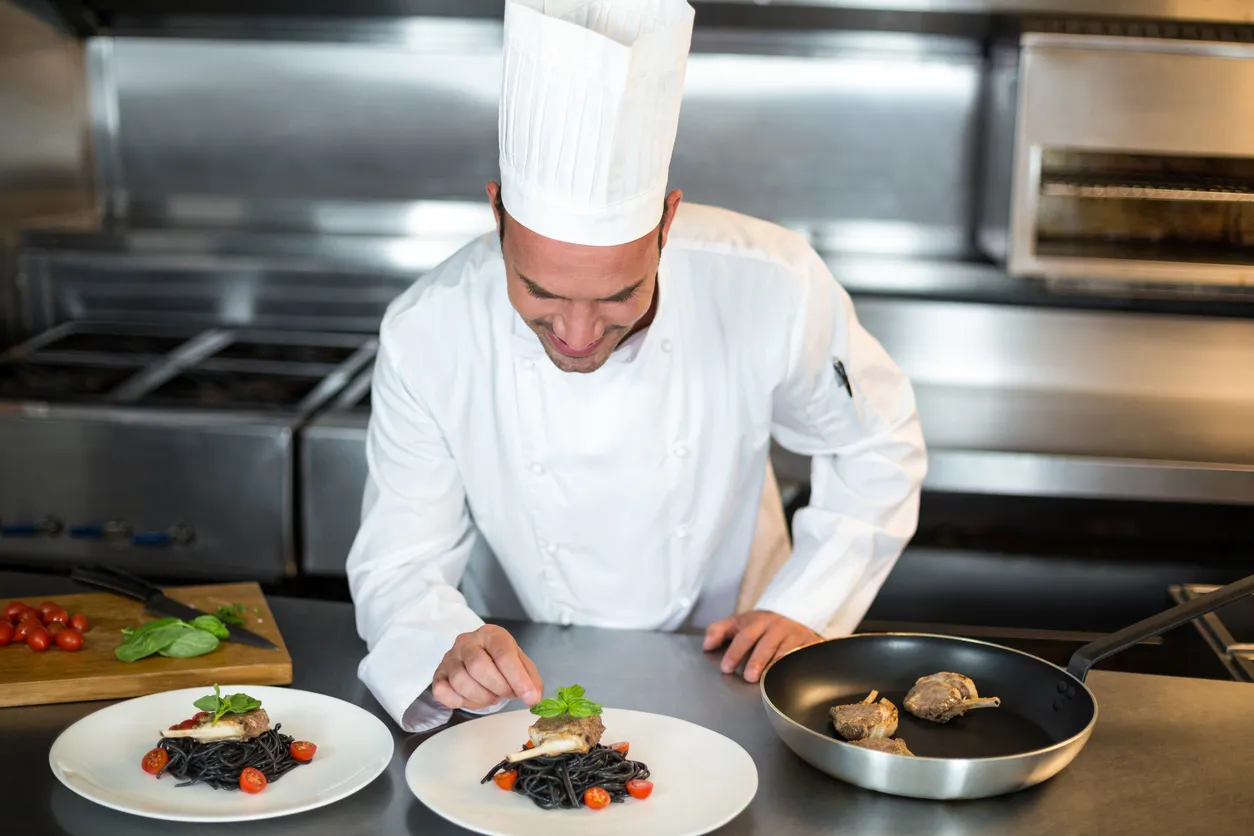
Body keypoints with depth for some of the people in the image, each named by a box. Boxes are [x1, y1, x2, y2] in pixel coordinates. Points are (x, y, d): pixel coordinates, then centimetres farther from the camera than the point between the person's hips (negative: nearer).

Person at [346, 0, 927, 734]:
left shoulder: (771, 288, -19)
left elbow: (878, 447, -1)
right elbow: (399, 568, -11)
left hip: (722, 684, -1)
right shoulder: (425, 336, -19)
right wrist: (449, 652, -32)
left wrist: (808, 611, -8)